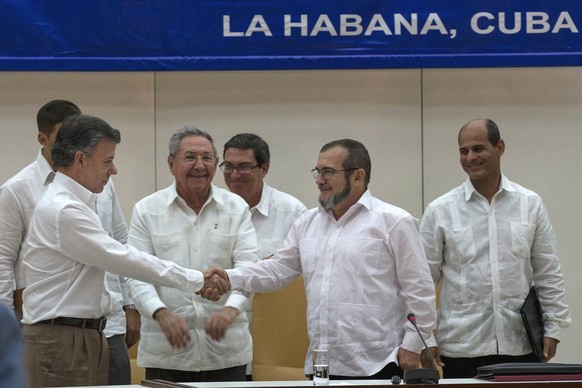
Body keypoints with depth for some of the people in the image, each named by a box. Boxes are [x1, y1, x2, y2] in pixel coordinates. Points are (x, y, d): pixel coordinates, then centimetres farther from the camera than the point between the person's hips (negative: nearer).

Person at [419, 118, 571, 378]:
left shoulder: (530, 205, 6)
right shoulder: (440, 211, 1)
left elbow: (548, 275, 9)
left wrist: (552, 329, 4)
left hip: (520, 346, 1)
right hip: (462, 349, -1)